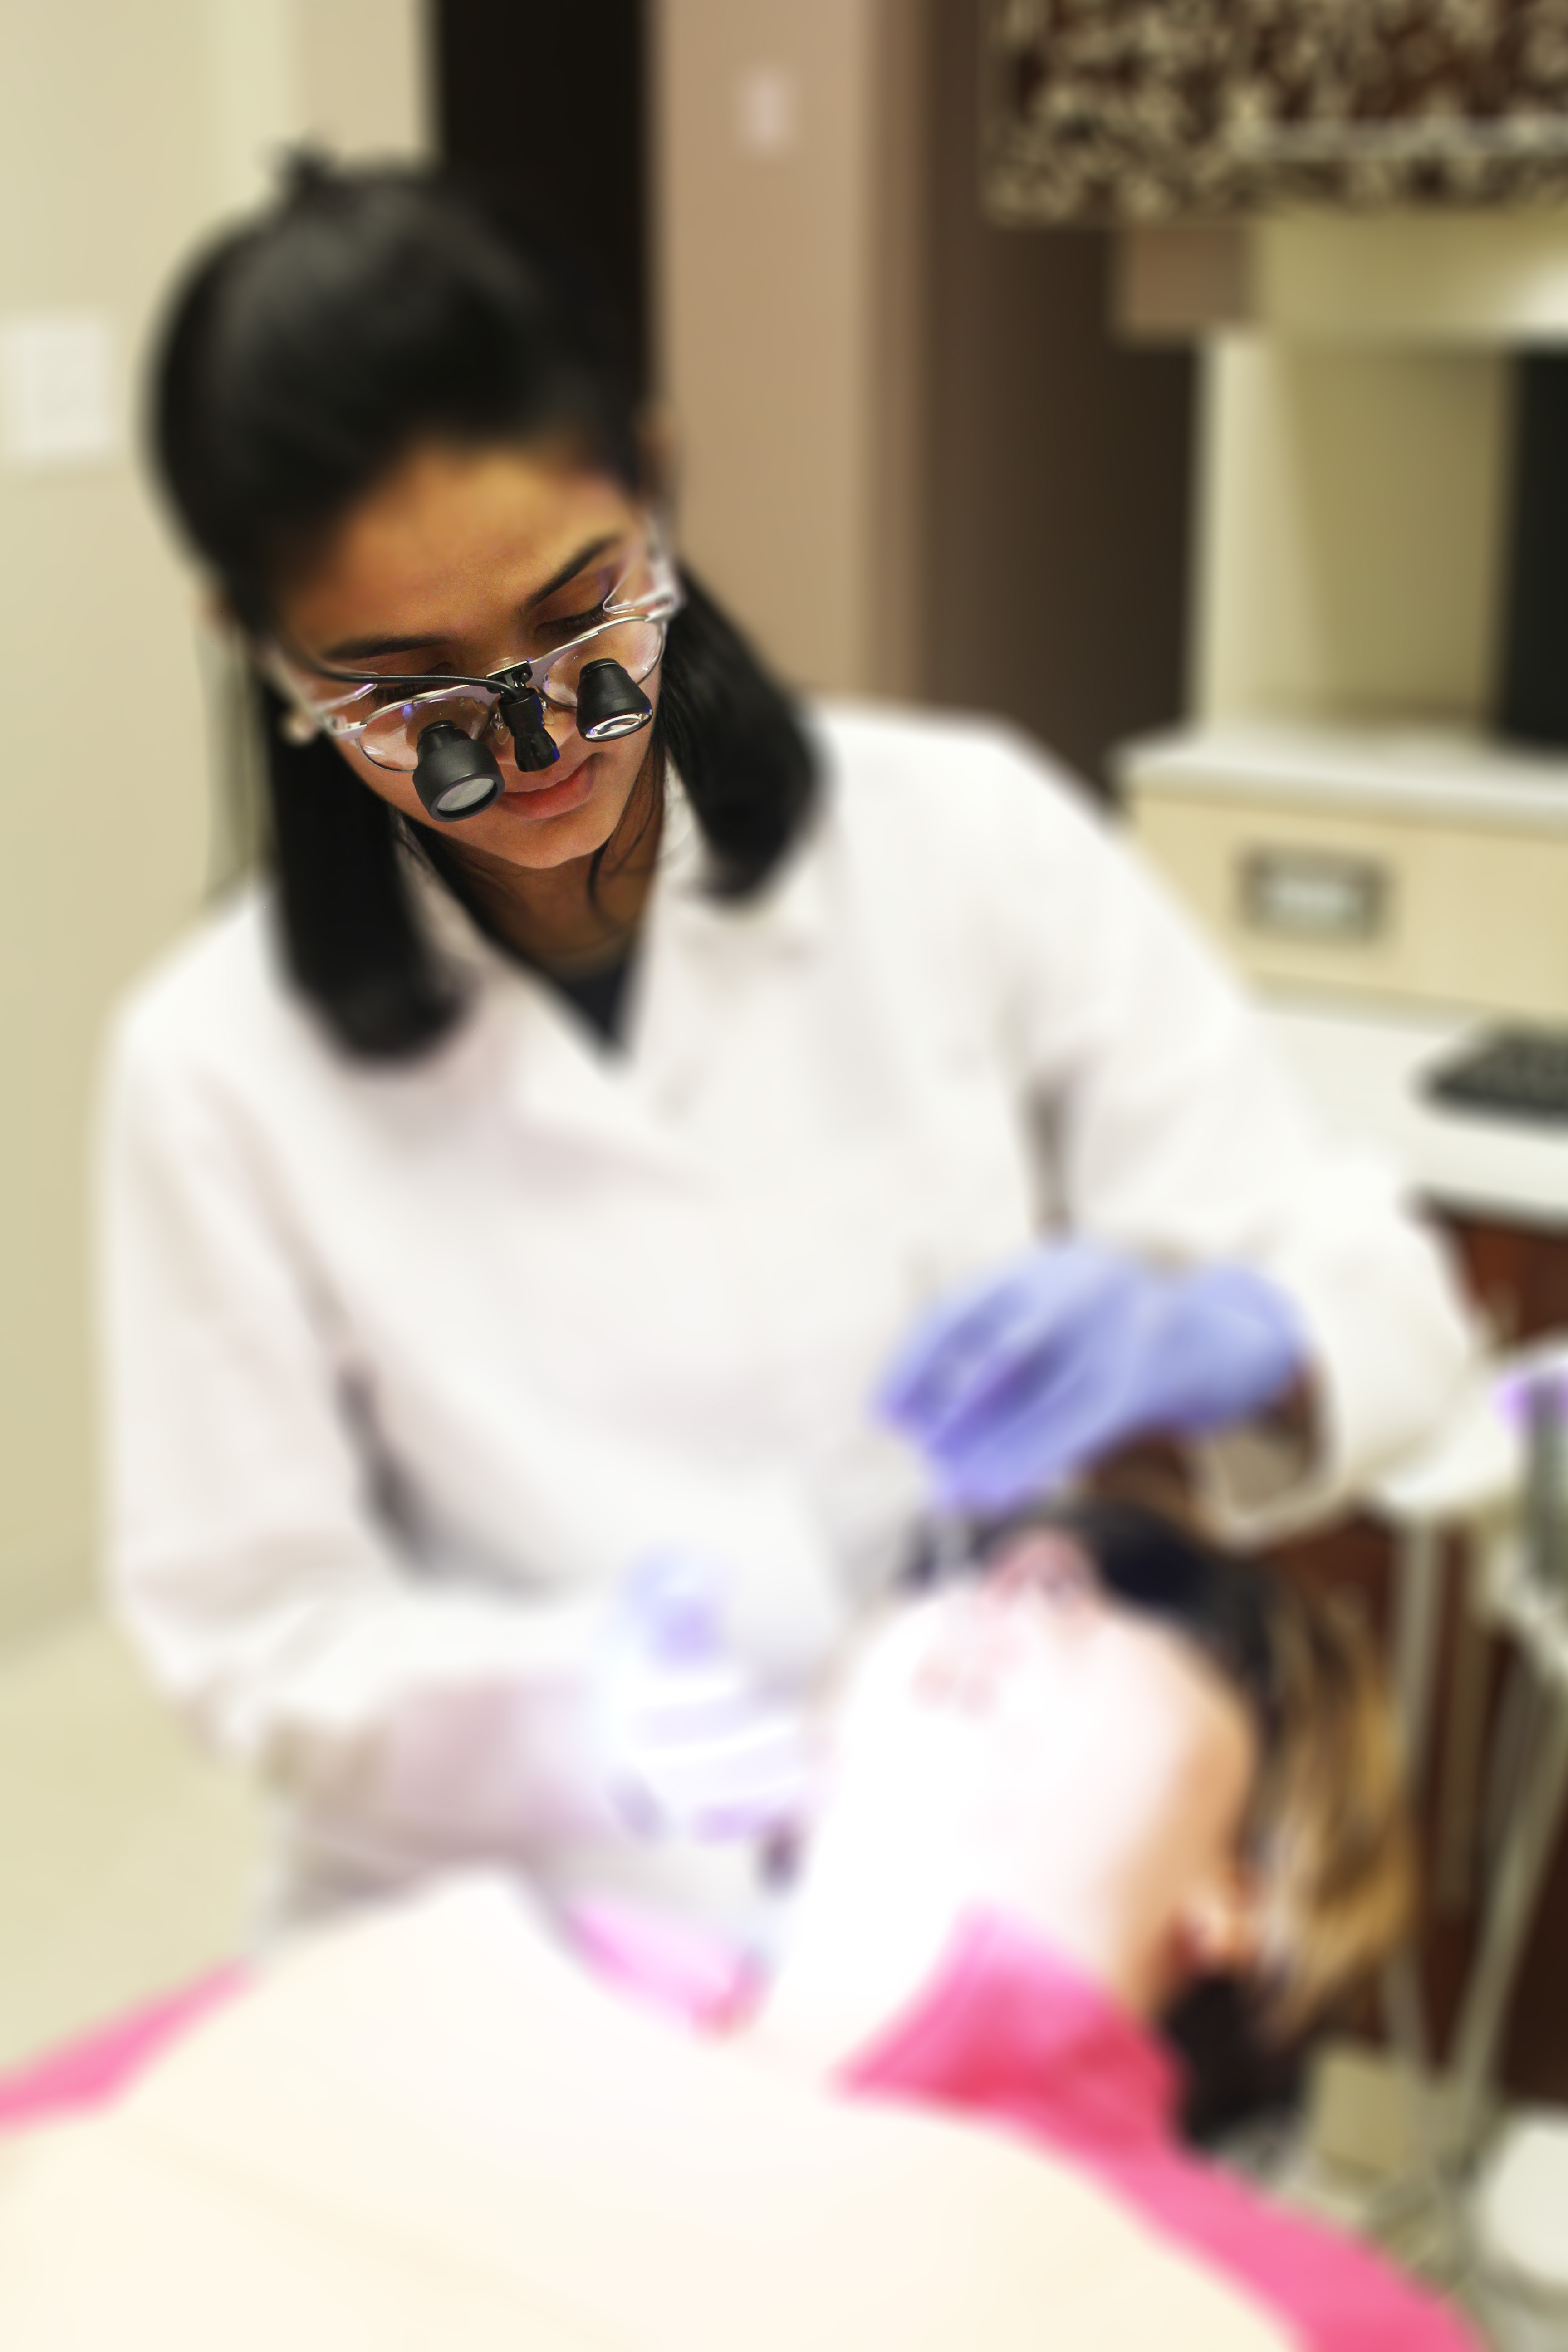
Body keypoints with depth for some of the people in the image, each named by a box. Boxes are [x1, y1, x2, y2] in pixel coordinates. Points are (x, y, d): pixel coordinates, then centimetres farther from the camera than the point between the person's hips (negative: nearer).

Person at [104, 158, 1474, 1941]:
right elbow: (257, 1632, -5)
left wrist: (1187, 1339, -26)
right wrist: (558, 1705, -25)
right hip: (519, 1935, 2)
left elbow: (1379, 1293, -3)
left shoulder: (968, 845, -6)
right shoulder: (217, 1071, -7)